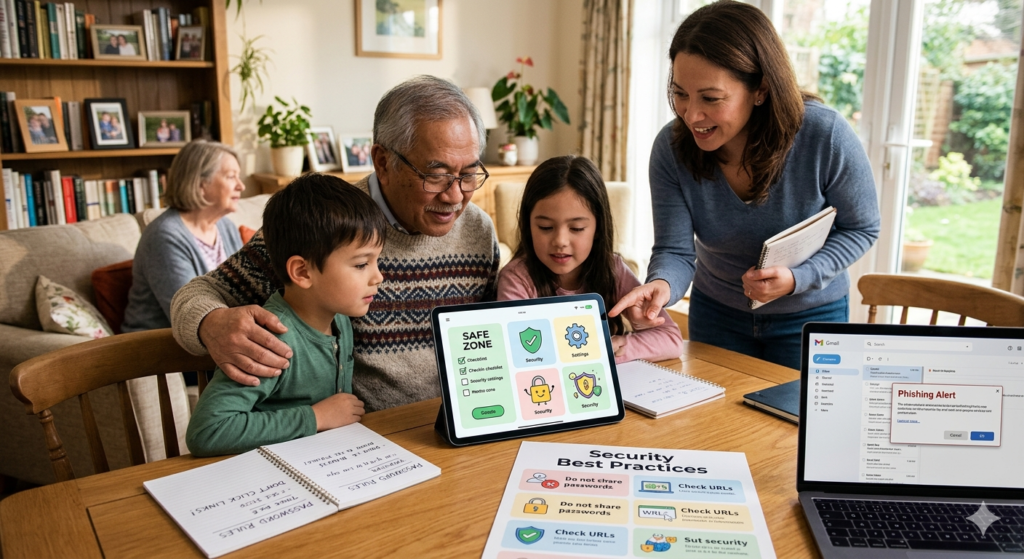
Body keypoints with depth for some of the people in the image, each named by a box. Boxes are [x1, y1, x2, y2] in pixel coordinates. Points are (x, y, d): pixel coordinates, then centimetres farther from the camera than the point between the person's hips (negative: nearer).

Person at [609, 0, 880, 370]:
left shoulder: (827, 137, -27)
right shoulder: (671, 148, -21)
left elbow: (861, 229, -12)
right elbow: (675, 250, -21)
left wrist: (797, 279, -29)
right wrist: (661, 285, -45)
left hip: (812, 316, -1)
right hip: (716, 312, 2)